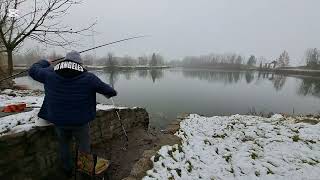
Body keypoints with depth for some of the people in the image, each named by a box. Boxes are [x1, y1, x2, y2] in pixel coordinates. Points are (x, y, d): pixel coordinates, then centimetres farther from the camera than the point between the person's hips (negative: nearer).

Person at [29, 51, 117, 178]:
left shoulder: (50, 73, -7)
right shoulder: (88, 77, -14)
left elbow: (33, 70, 14)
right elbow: (108, 90, -6)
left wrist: (45, 62, 31)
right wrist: (112, 93, 17)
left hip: (59, 121, 4)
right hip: (80, 122, -3)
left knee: (63, 145, 27)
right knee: (84, 147, 18)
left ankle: (67, 171, 46)